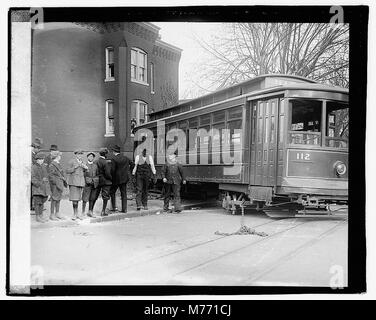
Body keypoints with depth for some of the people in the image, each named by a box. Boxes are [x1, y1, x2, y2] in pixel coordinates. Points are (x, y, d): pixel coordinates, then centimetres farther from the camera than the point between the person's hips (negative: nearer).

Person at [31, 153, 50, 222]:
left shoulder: (44, 167, 14)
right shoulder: (33, 167, -6)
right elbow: (33, 178, -13)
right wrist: (39, 184, -20)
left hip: (44, 187, 6)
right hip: (36, 187, -6)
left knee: (42, 201, 10)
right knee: (37, 202, -5)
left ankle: (41, 215, 19)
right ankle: (37, 217, 0)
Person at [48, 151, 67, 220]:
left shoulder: (58, 164, 15)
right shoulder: (52, 165, -12)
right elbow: (51, 176, -16)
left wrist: (64, 181, 16)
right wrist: (56, 184, -19)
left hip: (60, 184, 9)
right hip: (55, 184, -9)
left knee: (58, 199, 12)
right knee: (54, 199, -5)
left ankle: (57, 213, 19)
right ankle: (52, 215, 1)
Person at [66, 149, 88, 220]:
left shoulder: (82, 162, 16)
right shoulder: (71, 162, -1)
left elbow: (84, 172, 19)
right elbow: (67, 171, -5)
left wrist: (86, 168, -2)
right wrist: (75, 167, -17)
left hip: (80, 182, 5)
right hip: (73, 182, -5)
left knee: (77, 198, 6)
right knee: (74, 199, -8)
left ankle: (76, 214, 12)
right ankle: (75, 214, 0)